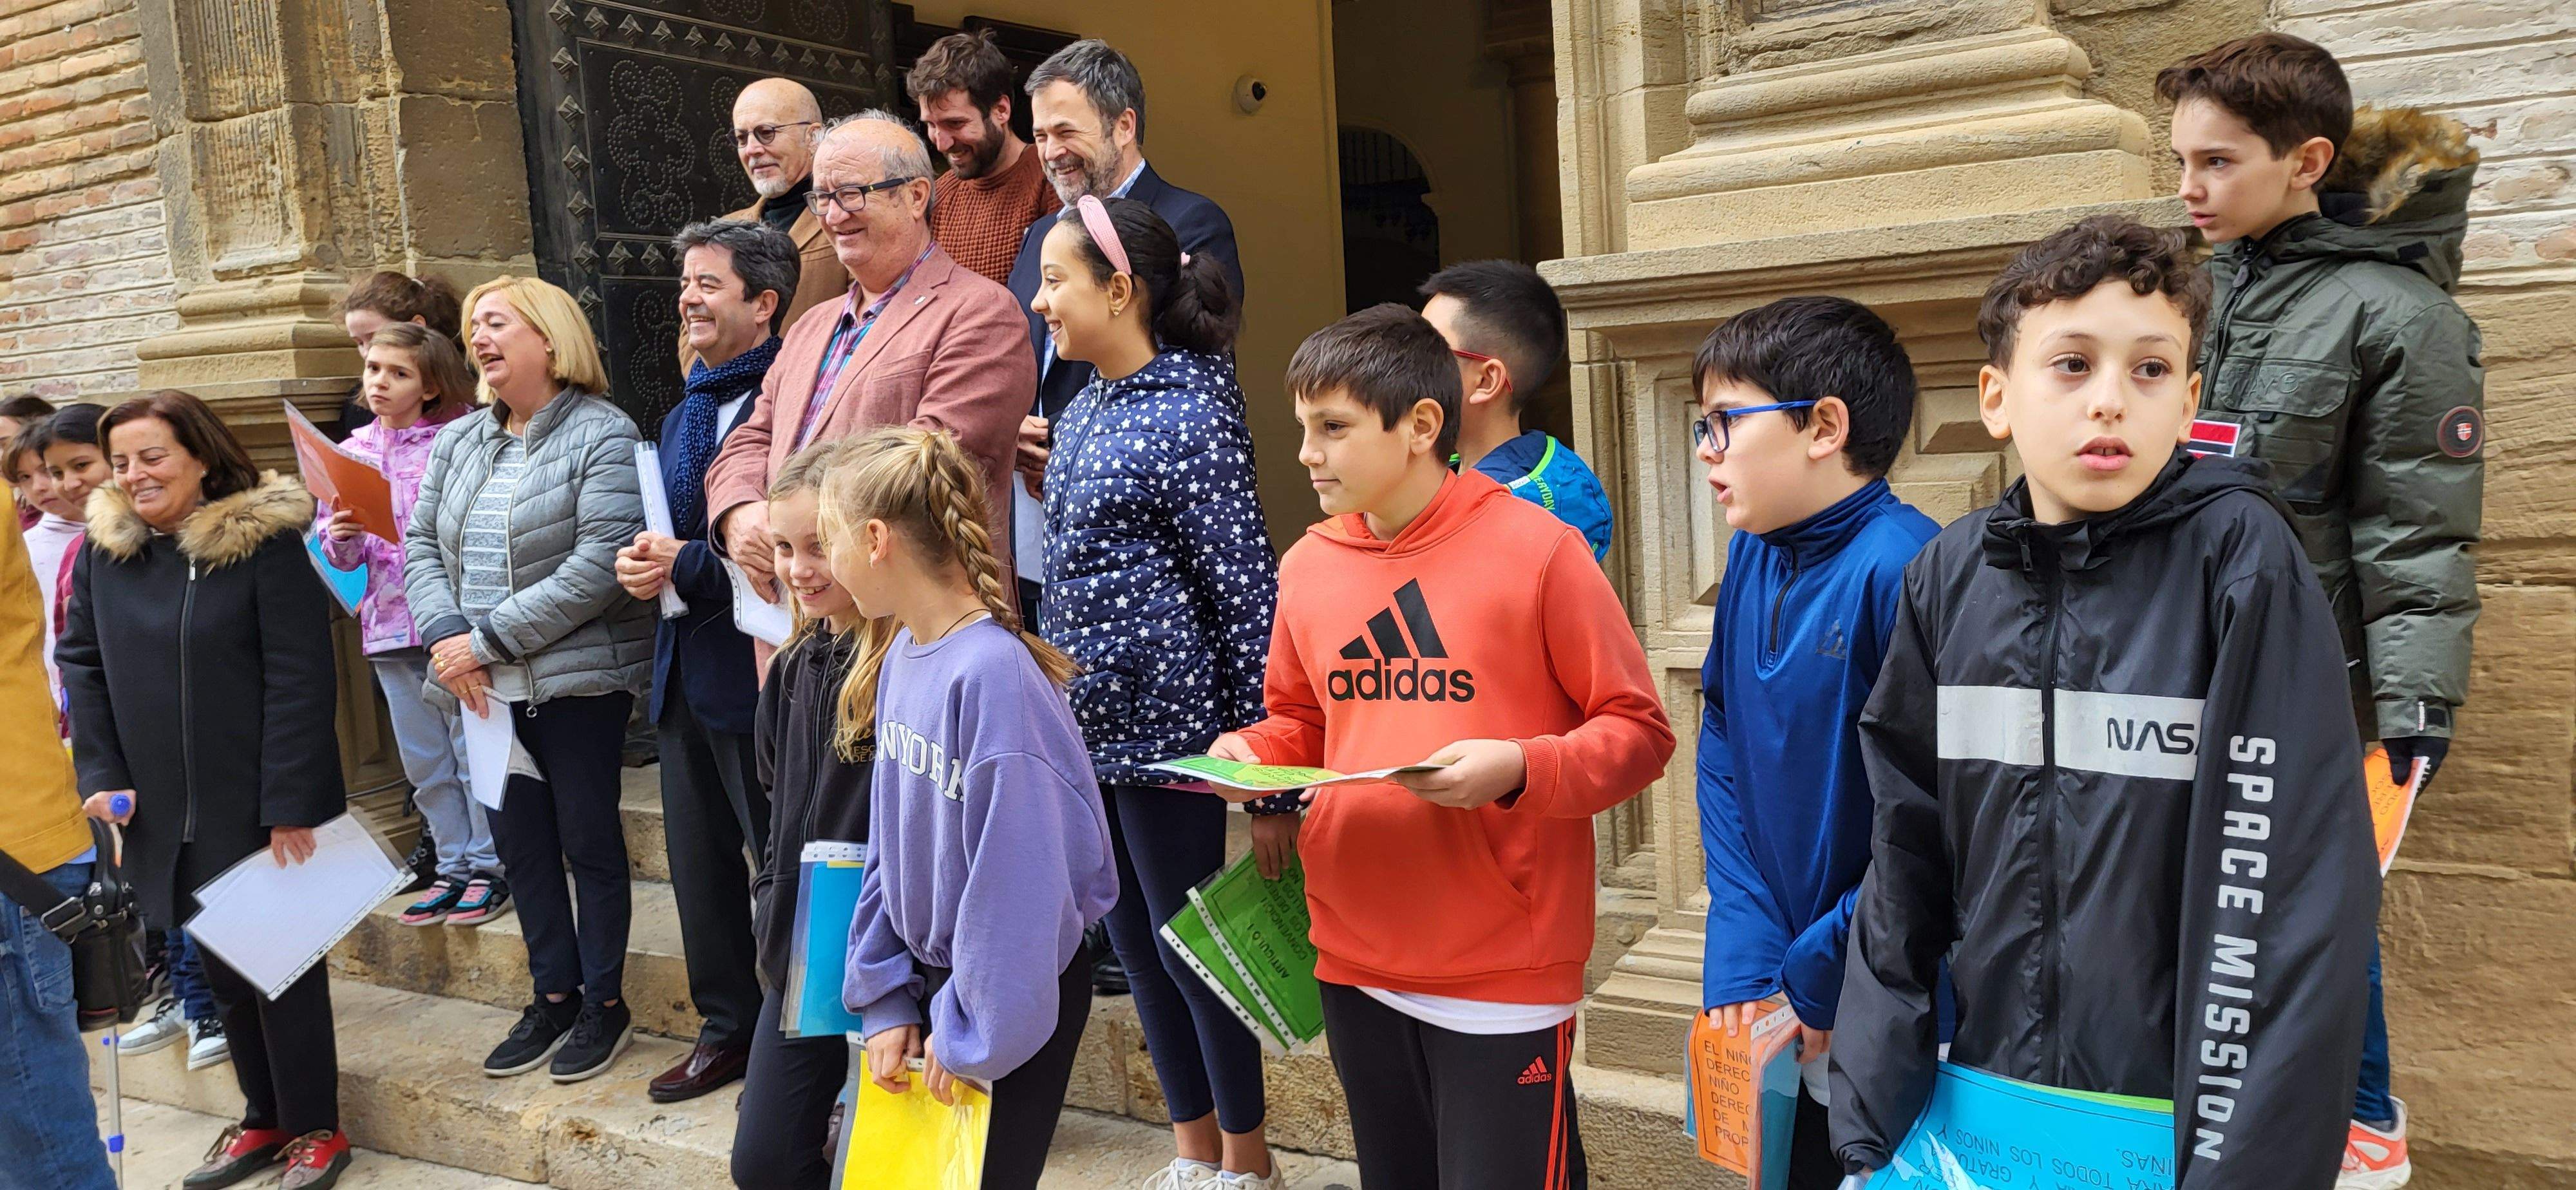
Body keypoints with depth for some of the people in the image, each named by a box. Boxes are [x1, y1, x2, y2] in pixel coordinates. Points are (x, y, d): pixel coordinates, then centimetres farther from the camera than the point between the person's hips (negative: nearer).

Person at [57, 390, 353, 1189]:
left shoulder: (265, 541, -14)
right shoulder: (103, 549, 2)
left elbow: (301, 679, -16)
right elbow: (81, 664, 8)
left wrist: (291, 802, -19)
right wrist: (102, 775, -2)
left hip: (261, 802, -5)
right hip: (168, 811, 5)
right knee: (221, 962, 15)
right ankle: (263, 1118, 30)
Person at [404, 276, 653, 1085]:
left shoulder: (601, 435, -10)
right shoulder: (458, 442, 12)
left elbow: (600, 565, -19)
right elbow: (422, 545, 9)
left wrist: (490, 639, -18)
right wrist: (445, 635, -9)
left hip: (578, 680, -6)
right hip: (488, 689, 7)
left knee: (589, 840, 4)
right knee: (519, 842, 14)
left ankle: (603, 1002, 19)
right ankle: (553, 995, 29)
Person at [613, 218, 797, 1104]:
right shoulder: (683, 416, 17)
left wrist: (686, 567, -17)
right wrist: (643, 564, 2)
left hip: (758, 668, -9)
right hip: (684, 667, 10)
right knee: (699, 860, 17)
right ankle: (728, 1029, 31)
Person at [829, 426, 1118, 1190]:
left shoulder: (992, 673, -26)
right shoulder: (903, 656, 0)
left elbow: (1016, 877, -24)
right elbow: (890, 845, 6)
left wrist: (972, 1033, -15)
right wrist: (888, 999, 4)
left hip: (1012, 993, -7)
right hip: (928, 974, 7)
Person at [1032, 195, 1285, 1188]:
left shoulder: (1189, 418, -15)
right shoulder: (1086, 410, 10)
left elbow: (1249, 594, -16)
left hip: (1164, 723, -9)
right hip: (1093, 723, 9)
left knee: (1189, 945, 3)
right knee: (1136, 945, 16)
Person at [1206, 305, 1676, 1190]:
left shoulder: (1536, 548, -10)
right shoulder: (1307, 565, 4)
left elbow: (1638, 731, -7)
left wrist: (1517, 770, -22)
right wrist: (1249, 755, -3)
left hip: (1504, 972, -5)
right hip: (1355, 959, 5)